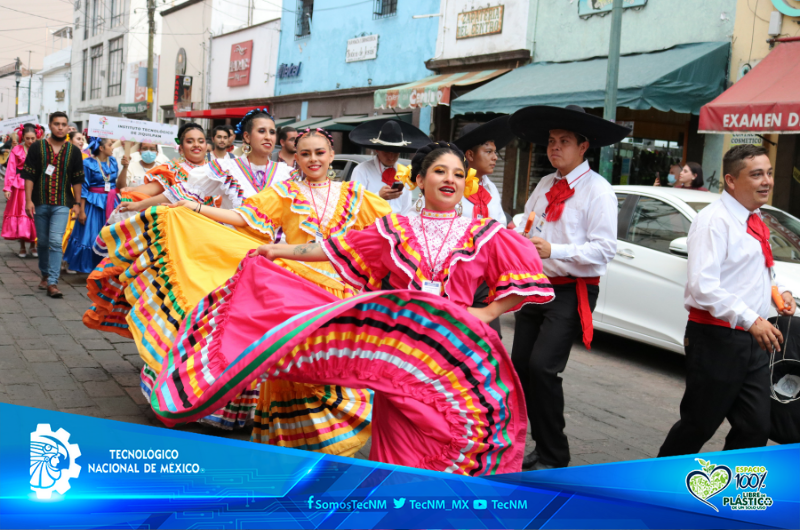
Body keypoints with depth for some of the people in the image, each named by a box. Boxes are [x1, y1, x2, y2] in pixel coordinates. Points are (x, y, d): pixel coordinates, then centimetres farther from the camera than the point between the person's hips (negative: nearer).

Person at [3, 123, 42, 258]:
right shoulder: (16, 151, 1)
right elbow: (10, 170, -2)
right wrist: (7, 187, -8)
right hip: (20, 187, 0)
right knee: (20, 215, 3)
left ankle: (33, 245, 13)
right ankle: (22, 246, 12)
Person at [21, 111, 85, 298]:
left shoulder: (73, 151, 6)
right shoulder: (37, 147, 3)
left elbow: (77, 179, 9)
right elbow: (29, 175, 1)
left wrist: (76, 203, 4)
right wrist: (28, 200, -6)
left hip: (62, 205, -1)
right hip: (40, 203, 1)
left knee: (56, 242, -12)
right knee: (43, 242, 11)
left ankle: (52, 283, -12)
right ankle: (45, 275, 30)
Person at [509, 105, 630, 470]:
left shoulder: (597, 190, -7)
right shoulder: (545, 186, 15)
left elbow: (605, 248, -14)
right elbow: (525, 227, 17)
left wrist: (554, 251, -22)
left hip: (571, 292, -7)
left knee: (542, 368, -17)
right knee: (521, 366, 6)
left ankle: (554, 457, 0)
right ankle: (541, 447, 22)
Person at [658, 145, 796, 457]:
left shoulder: (755, 221, 13)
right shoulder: (714, 220, -15)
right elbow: (702, 287, -25)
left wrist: (778, 289, 7)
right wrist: (751, 320, -28)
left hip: (753, 340, 8)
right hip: (717, 339, -8)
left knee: (755, 428, 9)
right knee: (699, 426, 4)